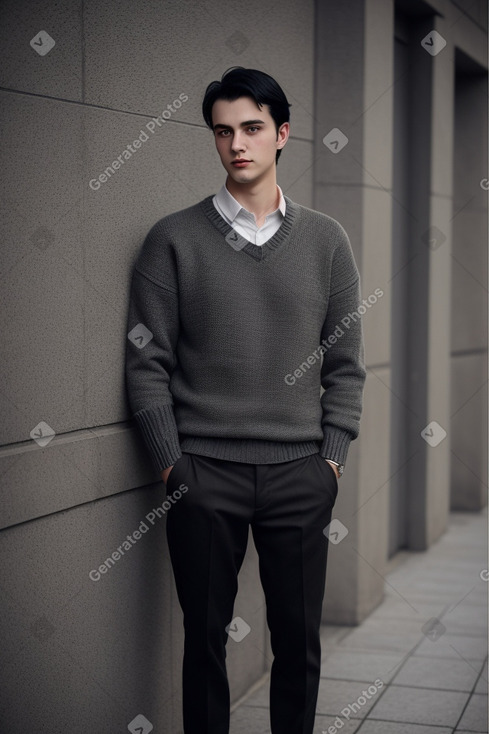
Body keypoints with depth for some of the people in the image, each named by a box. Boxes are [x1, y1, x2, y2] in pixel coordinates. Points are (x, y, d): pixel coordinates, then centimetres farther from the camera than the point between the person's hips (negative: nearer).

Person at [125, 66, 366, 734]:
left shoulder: (325, 240, 7)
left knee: (299, 643, 8)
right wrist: (171, 465, -6)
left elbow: (345, 364, 8)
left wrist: (332, 458, 1)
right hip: (204, 476, -1)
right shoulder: (174, 239, 2)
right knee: (206, 640, 7)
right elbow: (147, 363, 0)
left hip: (300, 475, 2)